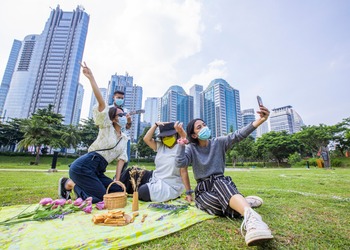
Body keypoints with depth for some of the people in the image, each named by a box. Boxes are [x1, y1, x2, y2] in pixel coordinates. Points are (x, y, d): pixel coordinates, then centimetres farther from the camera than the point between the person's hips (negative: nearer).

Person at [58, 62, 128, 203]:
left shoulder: (124, 139, 17)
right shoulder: (106, 126, 1)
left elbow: (121, 158, 8)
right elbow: (101, 102, -11)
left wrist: (117, 180, -3)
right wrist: (91, 78, -20)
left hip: (97, 171, 7)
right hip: (83, 166, -7)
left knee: (118, 190, 2)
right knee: (101, 197, -15)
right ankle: (70, 184, 7)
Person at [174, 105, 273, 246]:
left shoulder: (219, 142, 2)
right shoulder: (191, 148, -1)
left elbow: (238, 135, -16)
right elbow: (180, 163, -20)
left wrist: (259, 121, -33)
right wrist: (183, 140, -24)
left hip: (221, 183, 0)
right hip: (203, 189, 0)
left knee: (219, 183, -39)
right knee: (221, 202, -37)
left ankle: (251, 218, -57)